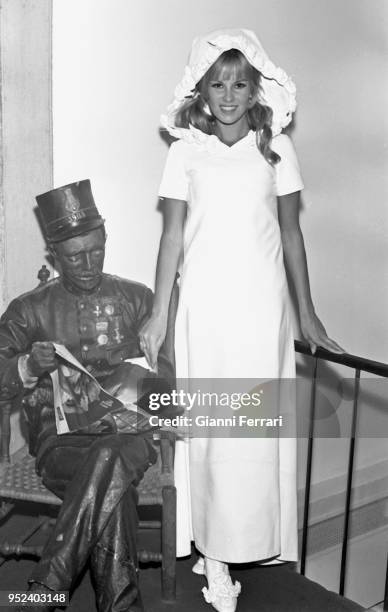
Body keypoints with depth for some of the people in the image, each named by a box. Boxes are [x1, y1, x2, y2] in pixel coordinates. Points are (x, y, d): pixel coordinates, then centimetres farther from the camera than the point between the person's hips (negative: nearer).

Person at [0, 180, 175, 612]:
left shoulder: (138, 299, 14)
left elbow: (168, 369, 13)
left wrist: (133, 379, -10)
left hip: (126, 432, 1)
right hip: (59, 435, 0)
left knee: (109, 457, -37)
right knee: (113, 490, -34)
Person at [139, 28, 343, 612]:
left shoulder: (275, 148, 6)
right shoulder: (186, 151, 4)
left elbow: (291, 232, 7)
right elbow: (172, 235, 4)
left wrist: (307, 313, 7)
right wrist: (158, 314, 1)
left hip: (262, 305, 1)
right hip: (204, 306, 0)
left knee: (260, 425, 4)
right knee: (208, 425, 2)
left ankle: (256, 538, 22)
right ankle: (214, 550, 14)